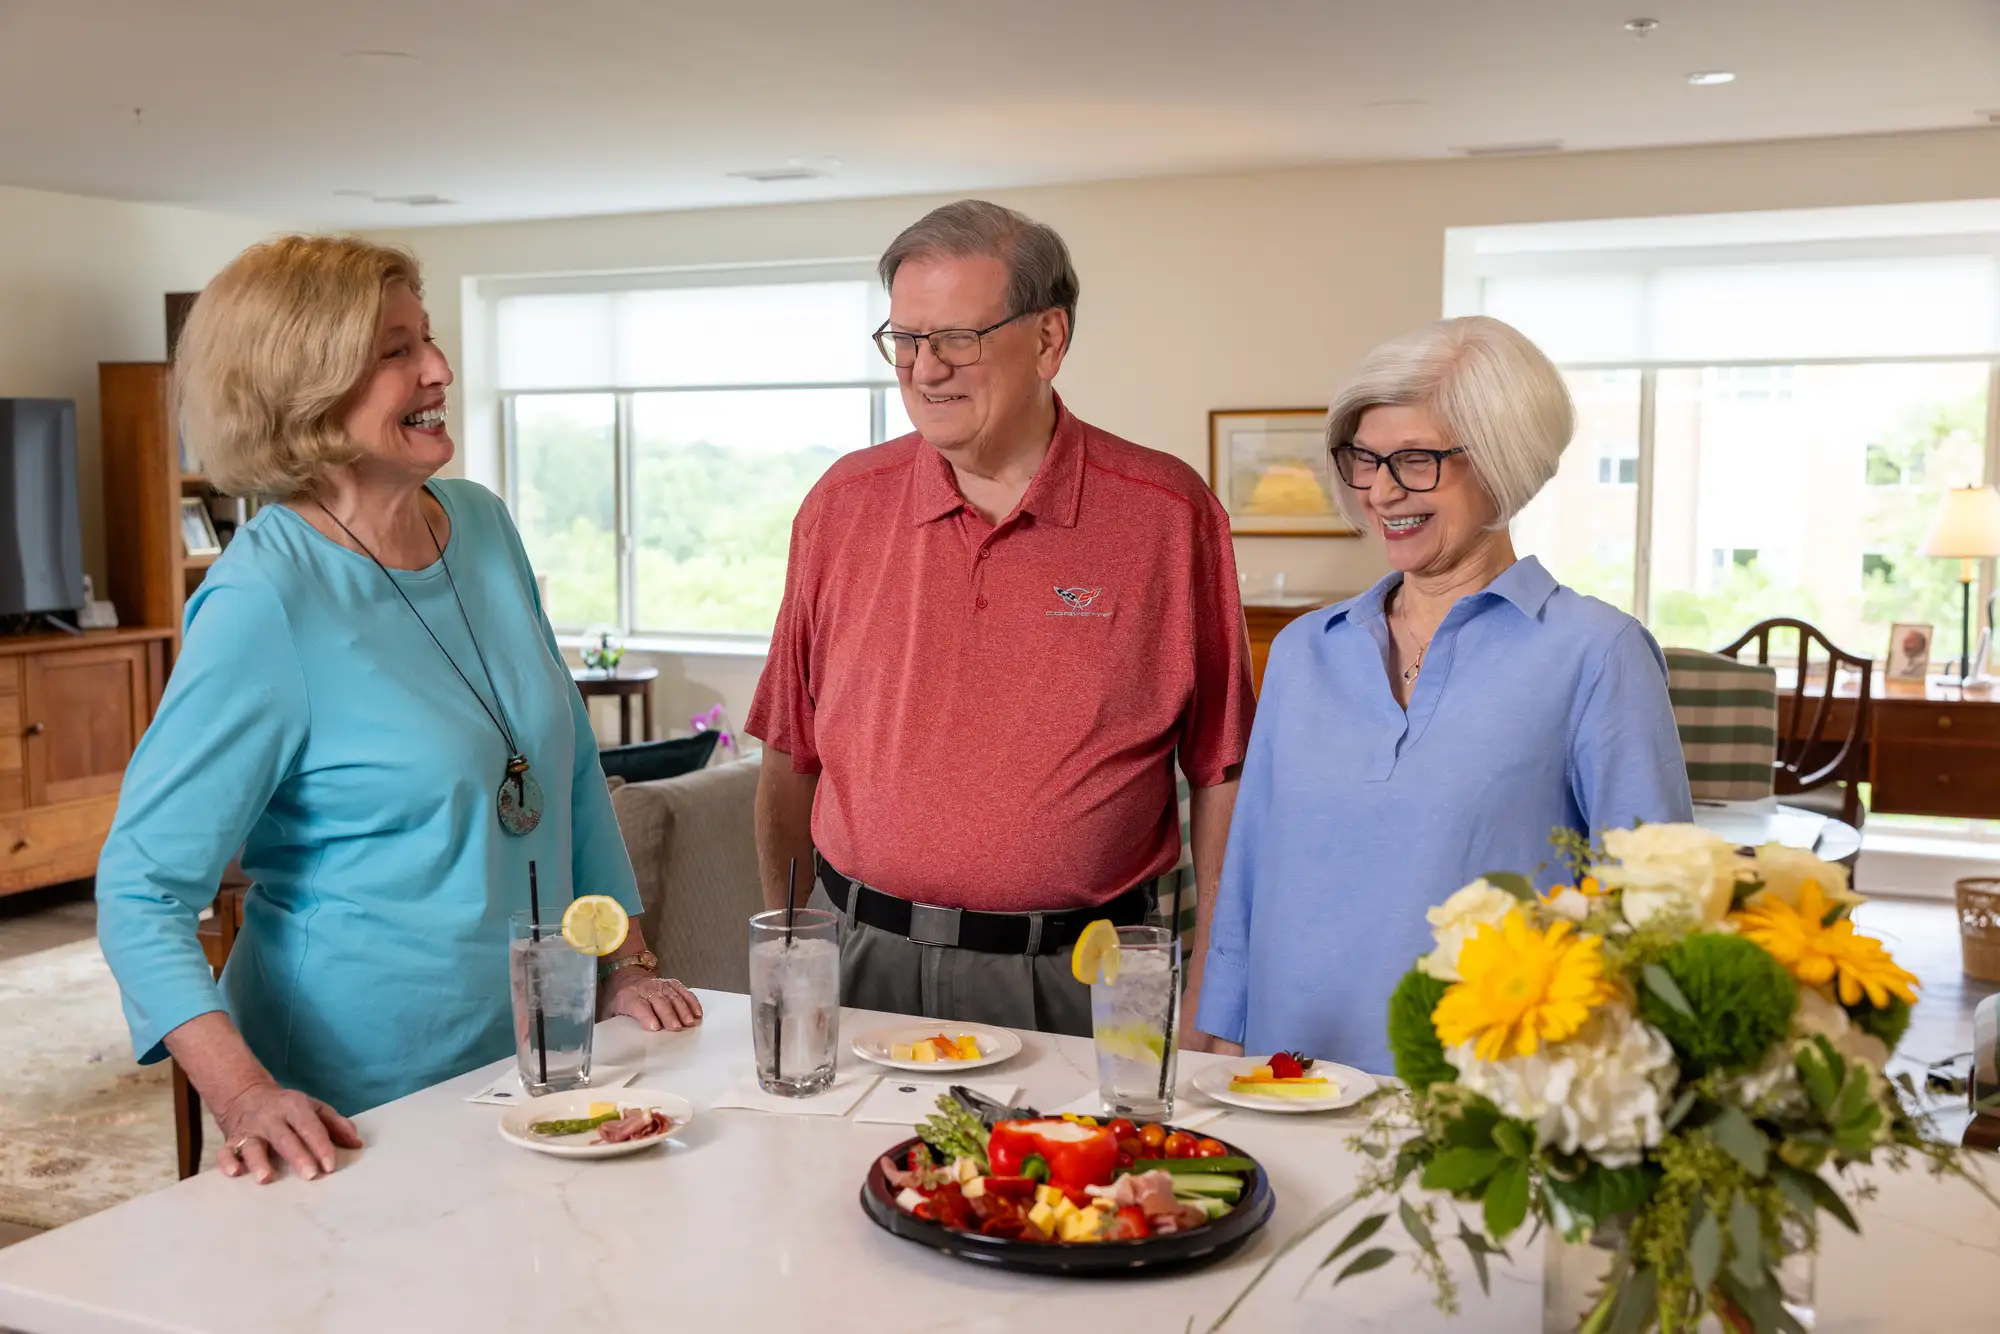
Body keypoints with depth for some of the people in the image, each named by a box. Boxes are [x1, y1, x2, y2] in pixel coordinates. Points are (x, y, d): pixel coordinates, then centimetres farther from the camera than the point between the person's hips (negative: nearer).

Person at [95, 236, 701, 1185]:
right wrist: (244, 1096, -30)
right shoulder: (264, 601, -20)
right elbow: (142, 890, -18)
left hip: (532, 1053, 7)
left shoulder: (483, 526, 1)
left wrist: (622, 962, 6)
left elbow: (571, 767, 10)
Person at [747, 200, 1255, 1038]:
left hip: (1075, 980, -2)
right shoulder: (844, 505, 4)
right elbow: (790, 751, 10)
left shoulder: (1167, 515, -4)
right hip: (862, 963, 2)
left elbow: (1219, 770, -1)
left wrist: (1212, 984, -3)